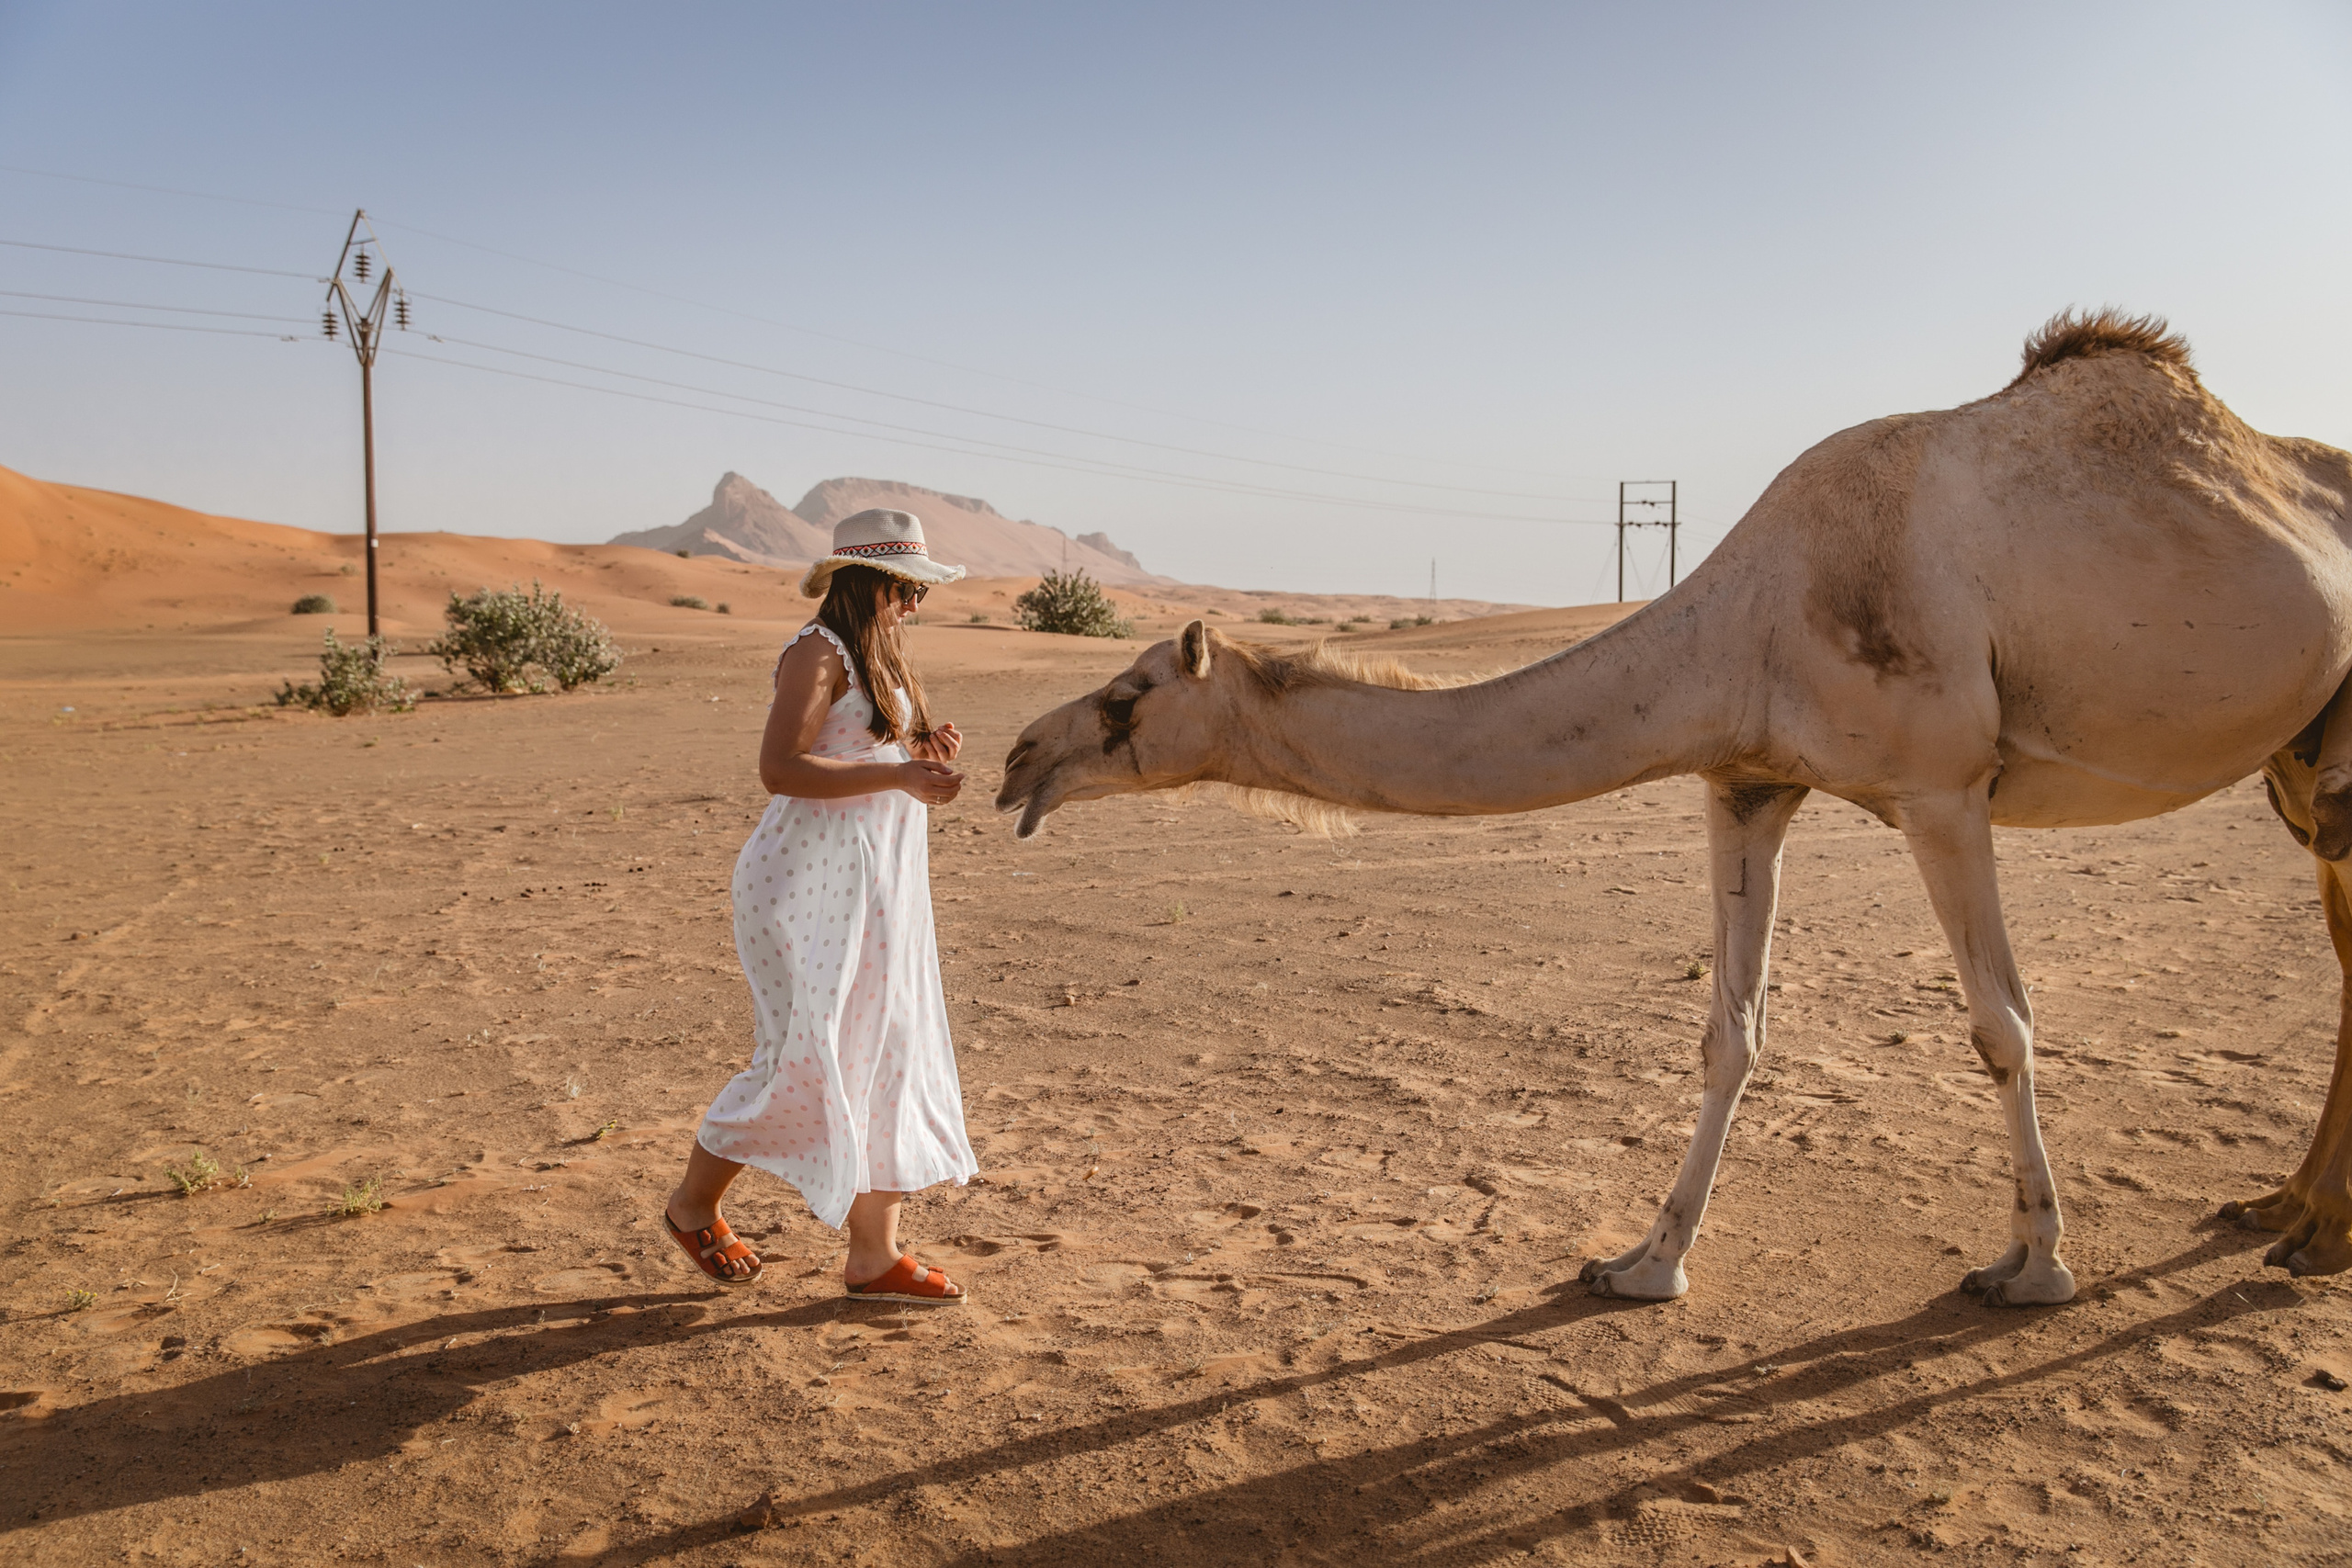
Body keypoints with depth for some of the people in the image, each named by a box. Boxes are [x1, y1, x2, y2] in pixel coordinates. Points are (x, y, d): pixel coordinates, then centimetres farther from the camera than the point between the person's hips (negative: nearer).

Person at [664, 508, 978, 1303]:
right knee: (806, 1057, -6)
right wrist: (896, 774, -23)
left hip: (879, 889, 9)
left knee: (886, 1058, 7)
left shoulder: (882, 657, 17)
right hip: (810, 882, -9)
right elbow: (779, 768, -22)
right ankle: (693, 1202, 19)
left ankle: (875, 1254, 14)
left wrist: (931, 753, 4)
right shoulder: (819, 651, -11)